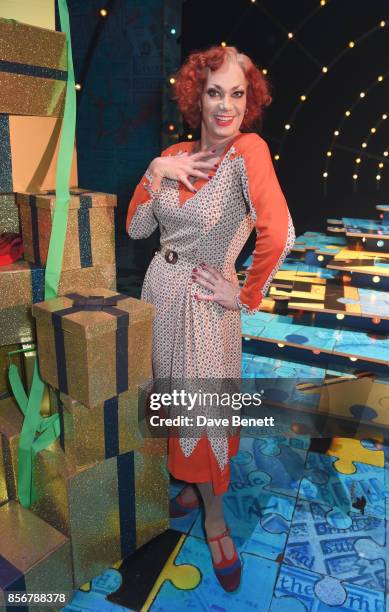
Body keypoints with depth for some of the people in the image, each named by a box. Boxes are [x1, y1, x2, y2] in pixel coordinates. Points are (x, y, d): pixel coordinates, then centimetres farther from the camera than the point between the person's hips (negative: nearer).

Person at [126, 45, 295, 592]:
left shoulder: (248, 149, -16)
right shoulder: (174, 155, 3)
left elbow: (278, 235, -31)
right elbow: (136, 228, 1)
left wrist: (248, 296, -19)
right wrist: (155, 171, -11)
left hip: (204, 302, -6)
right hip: (159, 289, 6)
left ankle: (214, 515, 35)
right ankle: (192, 483, 47)